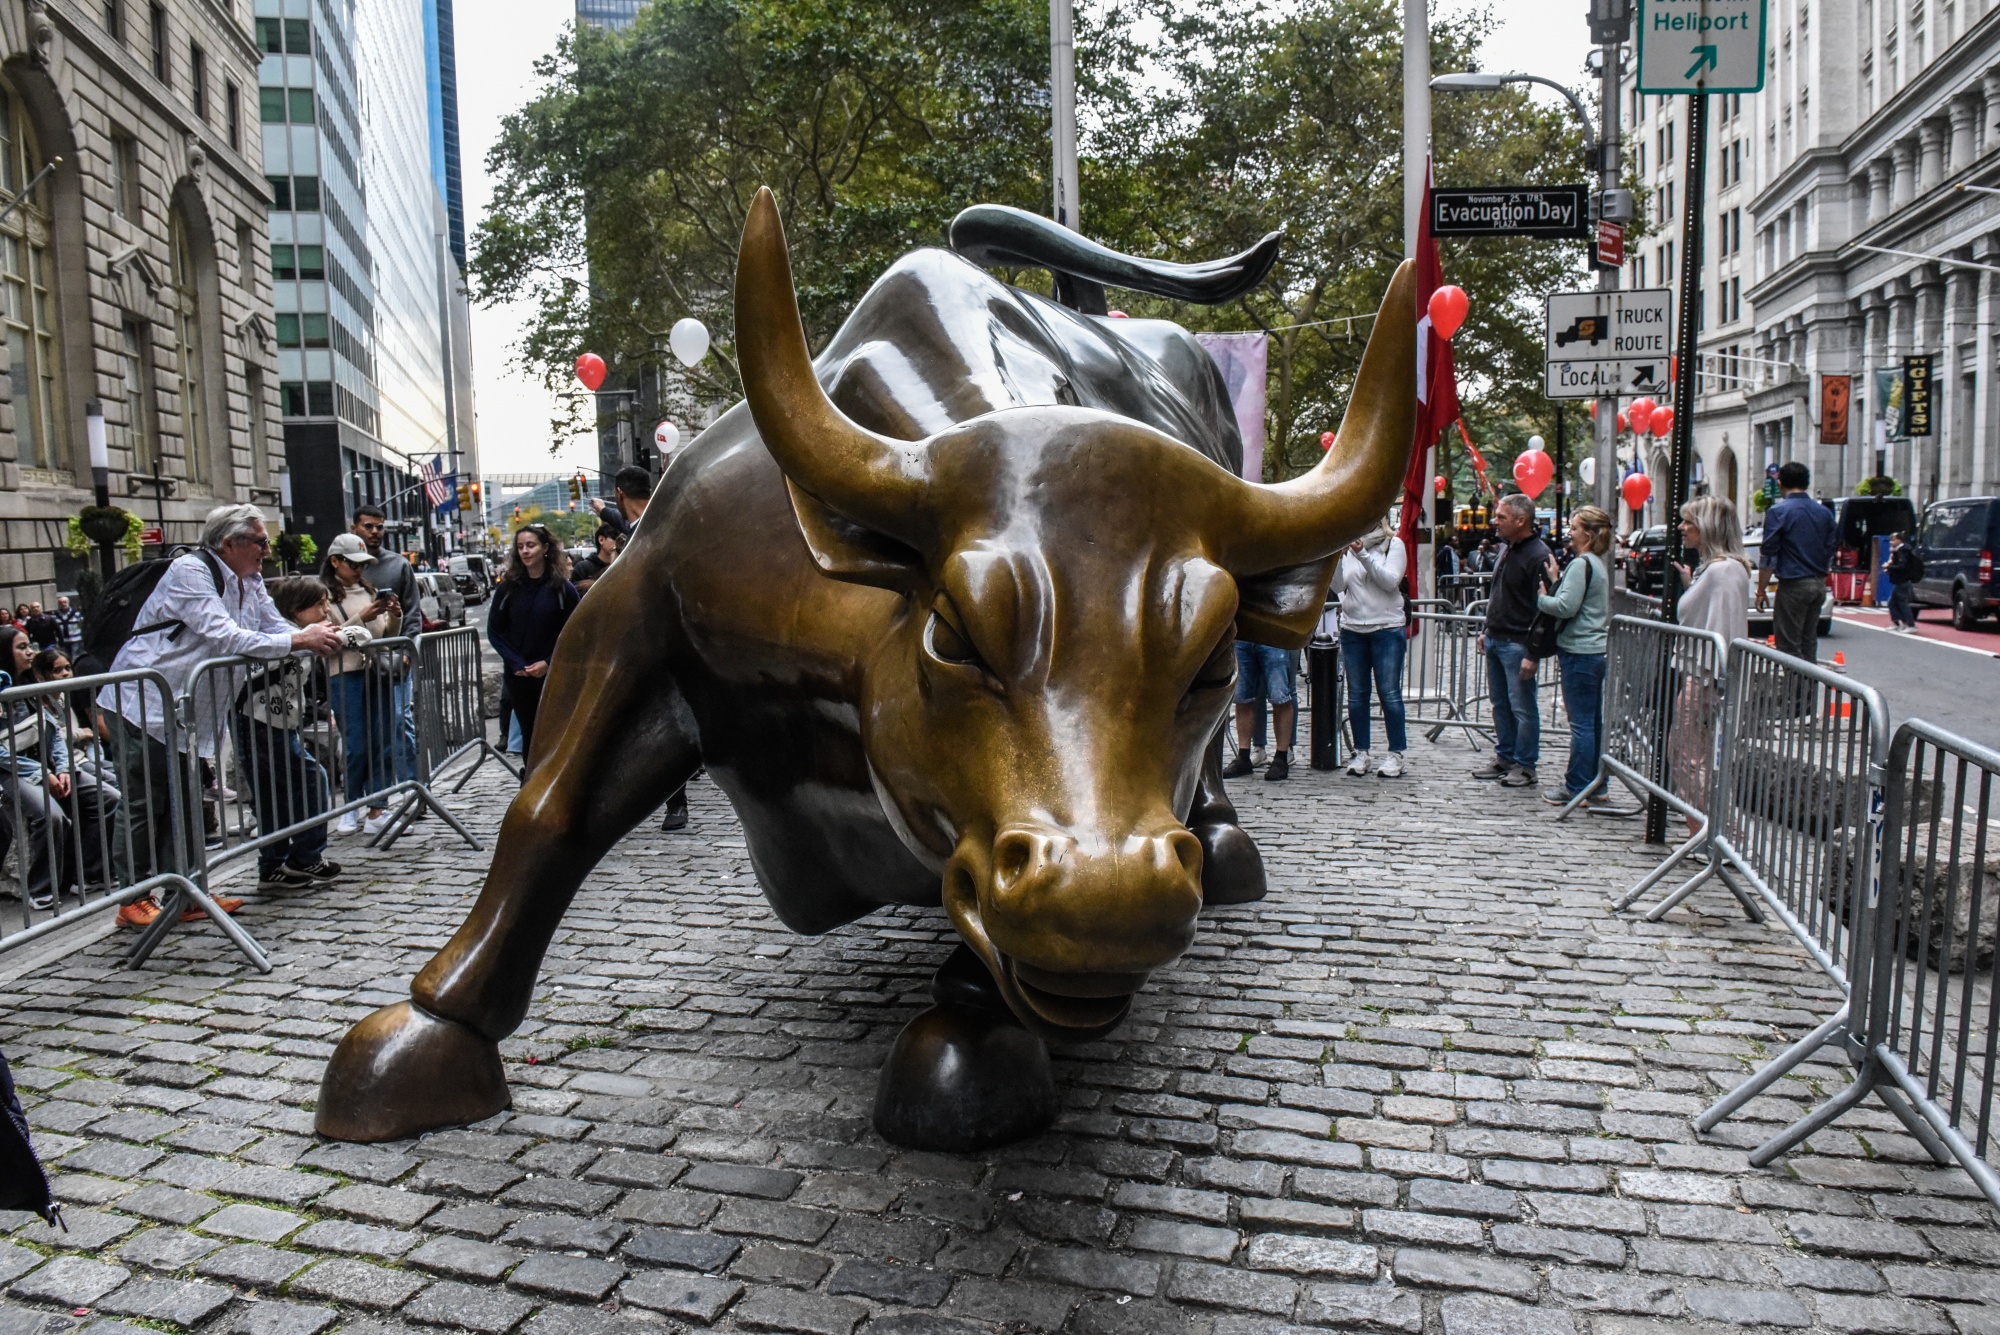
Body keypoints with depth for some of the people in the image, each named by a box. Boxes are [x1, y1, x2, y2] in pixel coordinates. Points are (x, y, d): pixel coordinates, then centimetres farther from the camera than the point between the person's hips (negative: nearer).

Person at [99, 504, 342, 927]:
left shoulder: (250, 582, 8)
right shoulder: (190, 572, -18)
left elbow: (277, 628, 4)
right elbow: (225, 637, -27)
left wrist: (320, 637, -15)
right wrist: (299, 641, -28)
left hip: (181, 708, 9)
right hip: (140, 703, -8)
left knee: (180, 802, 11)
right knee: (146, 804, -3)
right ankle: (134, 901, 6)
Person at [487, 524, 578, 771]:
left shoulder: (563, 588, -4)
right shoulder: (509, 587, 3)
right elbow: (494, 630, 4)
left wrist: (548, 663, -12)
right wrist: (516, 663, -8)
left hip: (553, 675, -2)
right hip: (518, 676, 2)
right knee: (529, 732, 7)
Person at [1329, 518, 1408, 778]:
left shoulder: (1393, 544, 1)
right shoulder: (1347, 546, 7)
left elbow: (1391, 581, -12)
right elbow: (1337, 586, -1)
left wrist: (1363, 554, -19)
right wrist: (1337, 558, -17)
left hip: (1387, 628, -3)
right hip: (1352, 628, 3)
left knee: (1389, 693, -4)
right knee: (1356, 694, 6)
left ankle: (1396, 754, 4)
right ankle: (1361, 752, 14)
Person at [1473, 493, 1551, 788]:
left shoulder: (1538, 555, -16)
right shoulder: (1505, 548, 13)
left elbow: (1543, 609, -19)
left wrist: (1533, 653, -21)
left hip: (1518, 644, -9)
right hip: (1495, 640, 9)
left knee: (1522, 707, -1)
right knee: (1499, 703, 15)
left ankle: (1525, 765, 8)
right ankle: (1504, 757, 25)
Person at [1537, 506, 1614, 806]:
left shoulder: (1581, 564, -14)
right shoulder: (1598, 564, 16)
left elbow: (1565, 606, -21)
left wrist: (1537, 598, -6)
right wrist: (1556, 579, 5)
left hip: (1580, 653, -10)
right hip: (1597, 649, 10)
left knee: (1581, 723, -5)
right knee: (1594, 722, 14)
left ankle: (1577, 789, 1)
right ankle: (1594, 783, 22)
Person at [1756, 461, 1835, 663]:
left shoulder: (1778, 512, -10)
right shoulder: (1825, 513, 10)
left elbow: (1768, 556, -11)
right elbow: (1830, 553, 17)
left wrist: (1761, 590, -5)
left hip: (1793, 584, -7)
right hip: (1819, 585, 7)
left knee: (1789, 646, -4)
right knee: (1809, 643, 13)